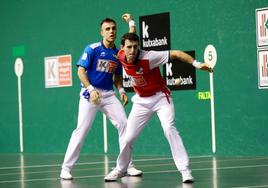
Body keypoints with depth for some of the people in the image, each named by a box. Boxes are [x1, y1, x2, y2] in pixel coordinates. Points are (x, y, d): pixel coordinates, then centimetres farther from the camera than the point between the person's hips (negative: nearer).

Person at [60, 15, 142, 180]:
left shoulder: (118, 54, 7)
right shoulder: (92, 49, -8)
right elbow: (81, 71, -10)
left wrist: (121, 90, 1)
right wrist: (91, 90, -21)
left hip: (109, 94, 5)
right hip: (90, 93, -5)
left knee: (123, 124, -6)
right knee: (82, 129, -10)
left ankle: (128, 165, 3)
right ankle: (66, 168, -2)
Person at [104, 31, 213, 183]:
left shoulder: (148, 57, -28)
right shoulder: (121, 56, -12)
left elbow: (175, 54, -28)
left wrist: (197, 64, -35)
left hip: (160, 97, -5)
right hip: (141, 101, 5)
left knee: (169, 128, -26)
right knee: (128, 137, 3)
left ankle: (185, 170, -23)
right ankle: (120, 169, 27)